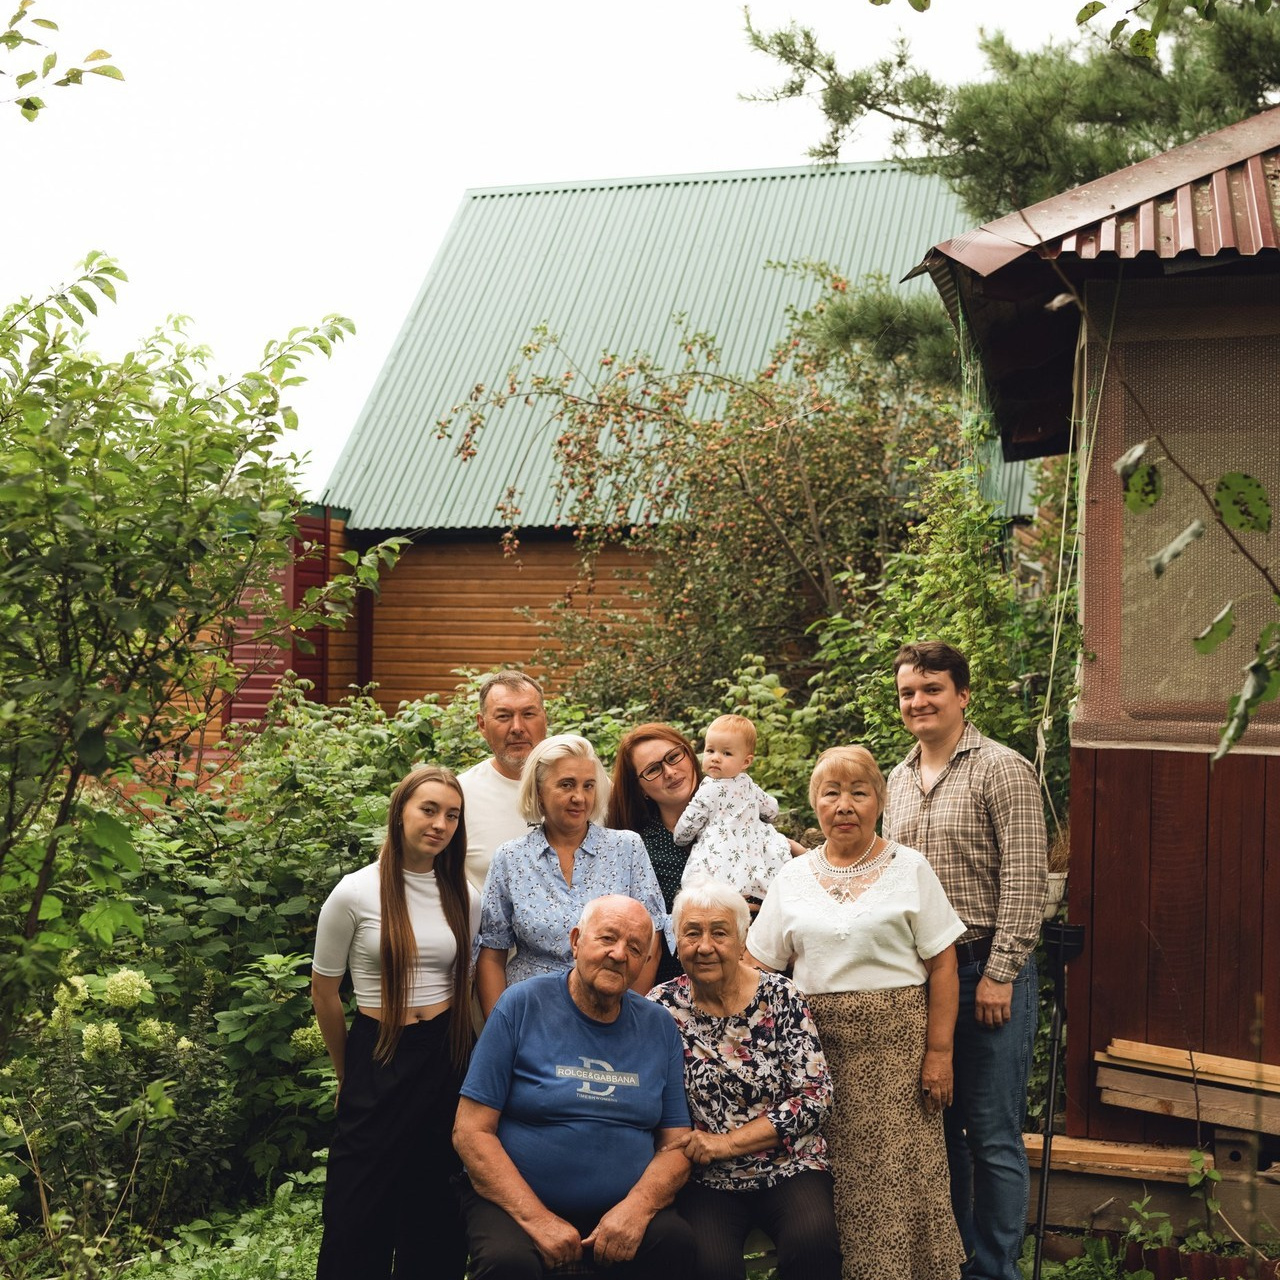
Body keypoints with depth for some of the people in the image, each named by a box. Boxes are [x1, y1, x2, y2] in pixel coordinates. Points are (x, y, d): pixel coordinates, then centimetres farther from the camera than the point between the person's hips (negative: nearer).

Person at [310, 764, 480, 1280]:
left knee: (436, 1212, 10)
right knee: (361, 1208, 4)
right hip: (378, 1058, -3)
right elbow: (324, 993, 0)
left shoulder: (464, 898, 2)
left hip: (447, 1060, 3)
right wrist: (348, 1074, 10)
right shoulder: (355, 892, -9)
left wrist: (456, 1051, 14)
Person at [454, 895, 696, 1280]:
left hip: (624, 1207, 3)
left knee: (675, 1240, -25)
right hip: (514, 1201, -2)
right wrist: (538, 1220, -17)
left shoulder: (660, 1028, 5)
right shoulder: (522, 1006, -6)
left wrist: (636, 1208, -15)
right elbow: (471, 1132, -8)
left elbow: (676, 1144, 5)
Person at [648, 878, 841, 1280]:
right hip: (704, 1180, 0)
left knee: (813, 1241, -29)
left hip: (789, 1168, 0)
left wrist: (727, 1142, -11)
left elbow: (814, 1098, -6)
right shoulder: (662, 1007, 0)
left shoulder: (780, 998, -2)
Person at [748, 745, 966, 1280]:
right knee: (827, 1176, 3)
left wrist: (939, 1051, -7)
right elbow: (757, 967, 10)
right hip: (816, 1041, 2)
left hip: (895, 1040, -2)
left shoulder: (909, 868, 2)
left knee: (898, 1171, -3)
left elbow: (942, 964, -1)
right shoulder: (792, 878, 10)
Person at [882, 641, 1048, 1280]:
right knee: (936, 1125, 14)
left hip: (986, 972, -6)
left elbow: (1025, 882, -13)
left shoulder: (1001, 770, -8)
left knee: (991, 1134, 1)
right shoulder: (898, 779, 13)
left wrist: (999, 975, -16)